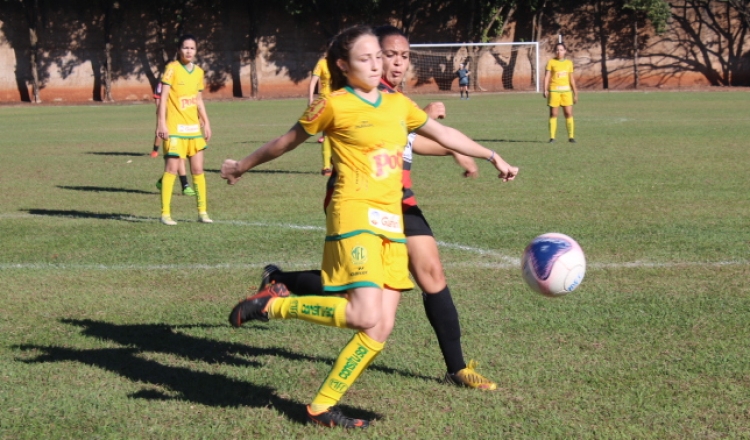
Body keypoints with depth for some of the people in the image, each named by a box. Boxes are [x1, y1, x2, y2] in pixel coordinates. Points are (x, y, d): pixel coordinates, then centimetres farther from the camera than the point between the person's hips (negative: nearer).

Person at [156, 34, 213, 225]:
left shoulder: (198, 71, 10)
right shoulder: (172, 68, -7)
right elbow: (163, 97, -10)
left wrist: (206, 123, 14)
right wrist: (162, 123, -17)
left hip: (194, 128, 5)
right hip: (175, 128, -5)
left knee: (198, 170, 6)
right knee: (171, 169, -6)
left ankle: (202, 211, 13)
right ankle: (165, 213, -2)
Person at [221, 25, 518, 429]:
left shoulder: (398, 104, 15)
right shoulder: (334, 105, -3)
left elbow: (443, 133, 28)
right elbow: (288, 140, 9)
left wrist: (493, 157, 29)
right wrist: (243, 166, 19)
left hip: (391, 223, 7)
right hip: (355, 216, -7)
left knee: (381, 329, 0)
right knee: (366, 317, -21)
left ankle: (322, 406, 10)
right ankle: (275, 303, -3)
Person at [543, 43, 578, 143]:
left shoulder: (569, 63, 11)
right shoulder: (551, 62, 2)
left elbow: (571, 79, 16)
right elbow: (547, 76, -4)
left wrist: (575, 94, 16)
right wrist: (545, 90, -17)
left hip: (566, 90, 2)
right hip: (554, 90, -2)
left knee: (569, 113, -3)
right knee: (553, 114, 0)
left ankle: (571, 136, 3)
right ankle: (552, 137, 5)